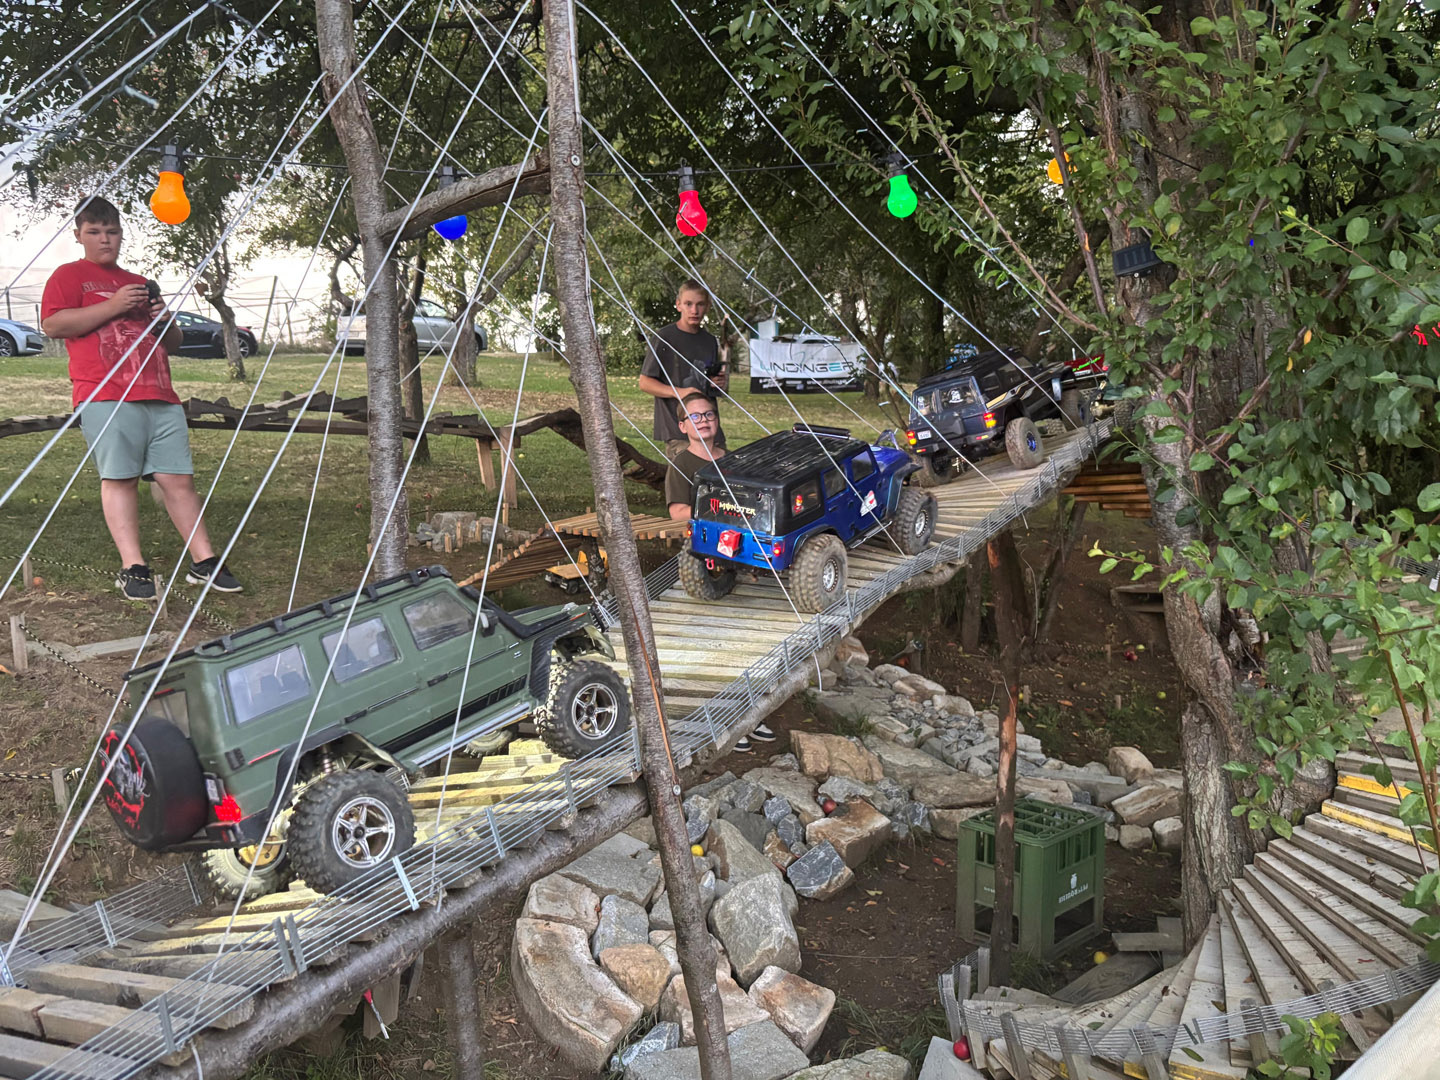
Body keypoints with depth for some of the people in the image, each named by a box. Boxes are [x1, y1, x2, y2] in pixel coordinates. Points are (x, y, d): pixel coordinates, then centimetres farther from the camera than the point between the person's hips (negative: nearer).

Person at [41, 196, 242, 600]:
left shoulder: (141, 284, 30)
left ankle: (203, 562, 1)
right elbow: (53, 324, -6)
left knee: (178, 477, 0)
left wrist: (166, 321, 9)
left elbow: (174, 343, 33)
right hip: (106, 397, -5)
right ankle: (132, 568, -6)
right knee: (120, 477, -8)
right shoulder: (70, 275, 12)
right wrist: (113, 306, -10)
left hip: (160, 398, 5)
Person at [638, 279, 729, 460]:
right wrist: (679, 392, -20)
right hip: (677, 430, -6)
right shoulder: (663, 337, -3)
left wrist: (722, 383, 3)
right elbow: (645, 382, -4)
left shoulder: (710, 340, 16)